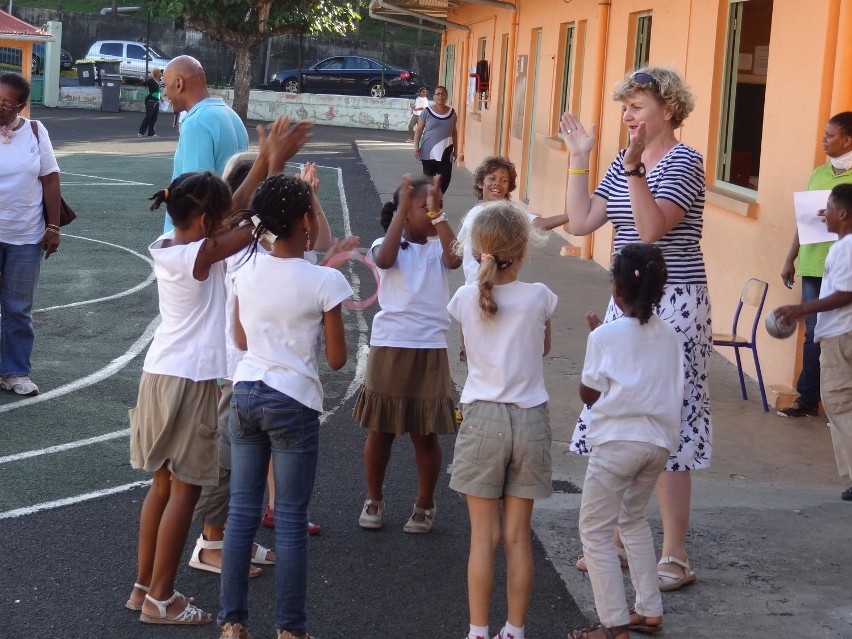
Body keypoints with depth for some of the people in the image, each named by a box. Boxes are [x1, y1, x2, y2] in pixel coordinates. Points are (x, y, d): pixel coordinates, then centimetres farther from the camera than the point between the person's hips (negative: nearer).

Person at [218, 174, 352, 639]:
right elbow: (336, 359, -8)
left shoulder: (247, 270, 0)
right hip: (293, 403, -4)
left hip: (245, 395, 4)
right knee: (290, 521, 4)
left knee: (241, 512, 11)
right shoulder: (324, 281, -13)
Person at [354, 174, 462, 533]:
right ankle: (374, 499, 26)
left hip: (430, 350, 1)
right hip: (390, 347, -1)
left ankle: (425, 505, 21)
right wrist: (402, 206, -21)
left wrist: (437, 212, -18)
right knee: (381, 430, 9)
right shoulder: (387, 246, 1)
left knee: (425, 434, 6)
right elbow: (385, 259, -23)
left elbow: (455, 259, -17)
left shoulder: (437, 249, 5)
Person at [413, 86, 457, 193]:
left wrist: (455, 149, 14)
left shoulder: (452, 112, 7)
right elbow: (419, 130, 0)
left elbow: (454, 132, 14)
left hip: (445, 151, 2)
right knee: (429, 177, 4)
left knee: (445, 177, -5)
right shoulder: (427, 112, -2)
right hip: (429, 151, -2)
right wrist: (416, 147, -8)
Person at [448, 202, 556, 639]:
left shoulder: (465, 299, -6)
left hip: (483, 419, 0)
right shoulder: (538, 298, -7)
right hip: (530, 420, 1)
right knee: (517, 537, 8)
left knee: (483, 537, 4)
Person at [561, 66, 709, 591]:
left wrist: (635, 168, -32)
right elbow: (582, 222, 9)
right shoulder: (624, 164, 11)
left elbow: (652, 228, -25)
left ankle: (676, 557, 1)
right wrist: (580, 159, 7)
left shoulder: (684, 161, -12)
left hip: (673, 305, -8)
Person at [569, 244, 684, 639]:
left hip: (618, 440, -6)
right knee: (634, 519, 25)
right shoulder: (669, 336, 7)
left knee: (595, 532, 3)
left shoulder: (606, 336, -8)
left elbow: (588, 395, 0)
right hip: (660, 440, 6)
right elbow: (672, 389, 15)